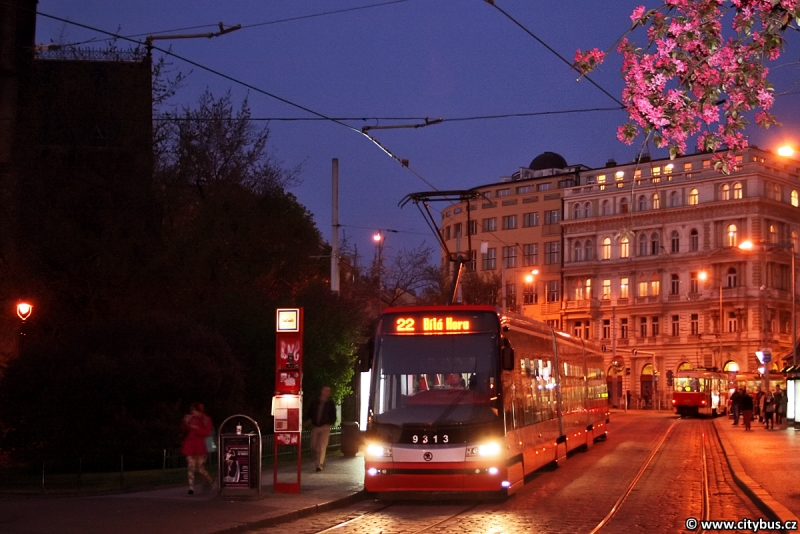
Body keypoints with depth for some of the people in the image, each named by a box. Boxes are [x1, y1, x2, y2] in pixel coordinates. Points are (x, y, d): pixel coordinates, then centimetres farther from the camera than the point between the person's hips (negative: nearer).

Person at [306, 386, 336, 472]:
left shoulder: (330, 404, 3)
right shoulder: (315, 402, 7)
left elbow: (333, 416, 5)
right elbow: (310, 412, 15)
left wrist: (328, 424, -9)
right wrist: (309, 420, -4)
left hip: (325, 428, -3)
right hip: (315, 427, 3)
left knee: (322, 447, -11)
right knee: (314, 446, 6)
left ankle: (320, 465, -11)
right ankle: (319, 461, 29)